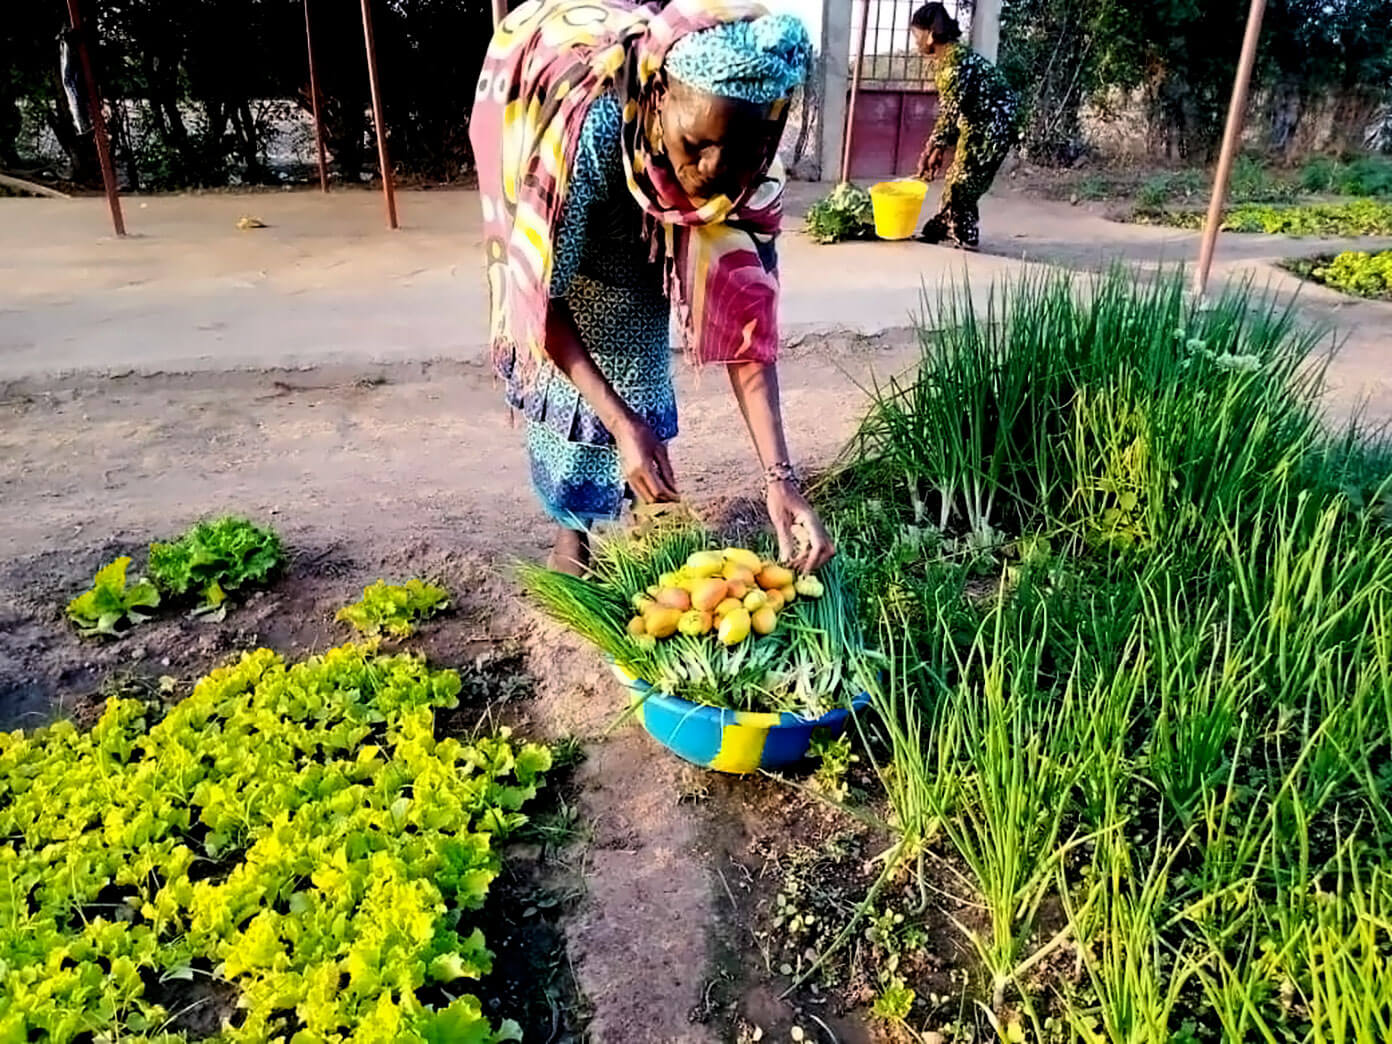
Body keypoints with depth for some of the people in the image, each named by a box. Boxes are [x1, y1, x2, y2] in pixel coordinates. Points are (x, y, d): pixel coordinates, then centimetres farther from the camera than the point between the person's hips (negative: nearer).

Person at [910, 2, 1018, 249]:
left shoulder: (954, 61, -24)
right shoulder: (944, 59, 7)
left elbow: (950, 112, -22)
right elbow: (949, 110, 11)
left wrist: (930, 150, -16)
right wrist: (939, 148, 7)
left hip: (993, 122, -10)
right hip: (978, 122, 10)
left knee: (963, 181, -5)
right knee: (956, 177, 15)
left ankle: (965, 238, 4)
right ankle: (940, 229, 25)